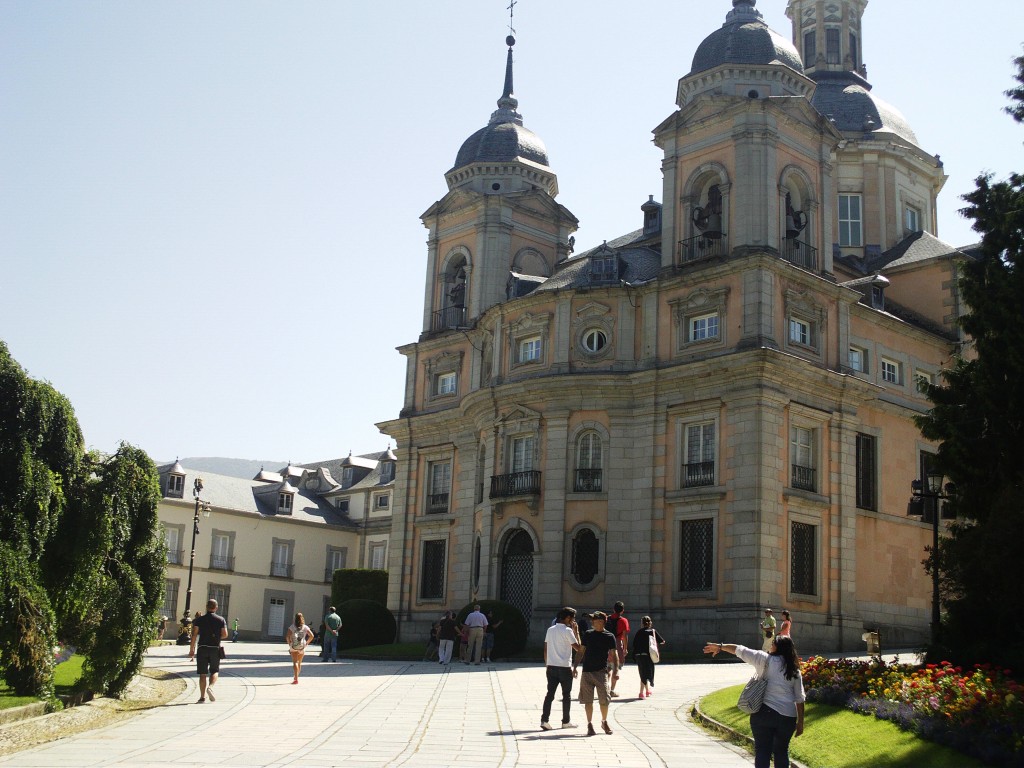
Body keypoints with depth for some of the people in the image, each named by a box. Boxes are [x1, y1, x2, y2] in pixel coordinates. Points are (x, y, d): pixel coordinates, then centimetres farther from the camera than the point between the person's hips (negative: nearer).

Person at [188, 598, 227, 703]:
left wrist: (191, 649, 0)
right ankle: (210, 687, -14)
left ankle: (202, 697, 3)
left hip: (202, 648, 0)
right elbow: (225, 634, -3)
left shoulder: (199, 619, 1)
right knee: (215, 671, 14)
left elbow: (194, 635, -4)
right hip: (215, 649, 0)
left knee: (202, 673, 5)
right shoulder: (221, 620, 1)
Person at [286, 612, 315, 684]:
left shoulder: (292, 627, -4)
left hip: (293, 647, -3)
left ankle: (296, 679, -20)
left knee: (295, 662, -7)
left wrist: (289, 644, 0)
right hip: (302, 647, 3)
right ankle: (296, 677, 34)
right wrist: (306, 643, 5)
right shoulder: (305, 627, 1)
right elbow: (311, 636, -6)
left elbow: (288, 636, -14)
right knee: (299, 663, 19)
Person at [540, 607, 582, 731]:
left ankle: (544, 720, -4)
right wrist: (576, 632, -2)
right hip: (564, 667, -5)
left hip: (551, 667, 5)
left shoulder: (550, 630, 8)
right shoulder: (567, 631, -11)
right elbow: (578, 648, -10)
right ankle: (566, 721, 16)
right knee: (567, 695, 9)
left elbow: (545, 649, 10)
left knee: (550, 694, 5)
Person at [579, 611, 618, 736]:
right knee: (588, 700, 2)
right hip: (587, 671, 2)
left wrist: (616, 669, -13)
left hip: (601, 671, -2)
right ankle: (590, 724, 13)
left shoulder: (609, 636, 2)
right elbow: (581, 651, 14)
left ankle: (604, 722, 20)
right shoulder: (587, 635, 8)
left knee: (604, 700, -3)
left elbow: (614, 654, -1)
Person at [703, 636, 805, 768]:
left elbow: (742, 651, 0)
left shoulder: (766, 660, -3)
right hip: (787, 716, 4)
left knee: (762, 751, 2)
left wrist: (720, 646, 10)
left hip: (764, 712, -3)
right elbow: (800, 699, 8)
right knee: (781, 752, 16)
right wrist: (800, 722, 13)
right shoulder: (795, 671, 8)